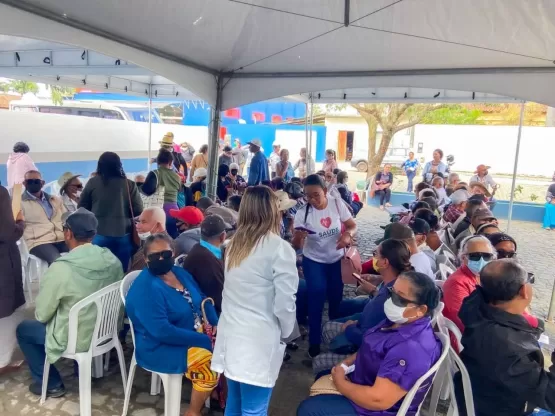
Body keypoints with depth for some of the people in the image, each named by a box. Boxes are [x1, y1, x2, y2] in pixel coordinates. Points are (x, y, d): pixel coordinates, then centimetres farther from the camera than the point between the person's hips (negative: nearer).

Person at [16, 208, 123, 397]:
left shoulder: (60, 268, -28)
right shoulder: (112, 259, -12)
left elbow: (42, 315, -14)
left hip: (76, 340, -5)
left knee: (23, 329, 20)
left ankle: (52, 384, 25)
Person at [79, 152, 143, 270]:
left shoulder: (92, 183, 0)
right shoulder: (130, 184, -2)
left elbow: (82, 207, 11)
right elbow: (138, 211, -2)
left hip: (99, 235, 1)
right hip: (123, 235, 0)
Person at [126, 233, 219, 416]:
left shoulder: (180, 273, 3)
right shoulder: (145, 289, -22)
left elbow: (203, 301, 9)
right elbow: (162, 332, -29)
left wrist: (216, 326, -8)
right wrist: (205, 340, -26)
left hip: (195, 335, 8)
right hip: (162, 348, -8)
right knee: (211, 362, -24)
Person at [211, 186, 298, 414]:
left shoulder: (234, 244, 6)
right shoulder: (280, 248, -16)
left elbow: (233, 292, 10)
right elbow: (284, 304, -15)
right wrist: (286, 332, 2)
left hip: (231, 335, 7)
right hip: (258, 342, -7)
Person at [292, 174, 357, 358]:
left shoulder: (337, 204, -14)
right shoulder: (302, 213, -19)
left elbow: (353, 226, -5)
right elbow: (296, 246, -18)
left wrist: (347, 235, -27)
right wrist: (298, 237, -42)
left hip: (337, 259, 2)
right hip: (314, 261, -2)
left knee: (336, 297, 12)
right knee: (317, 295, -12)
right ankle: (314, 342, 7)